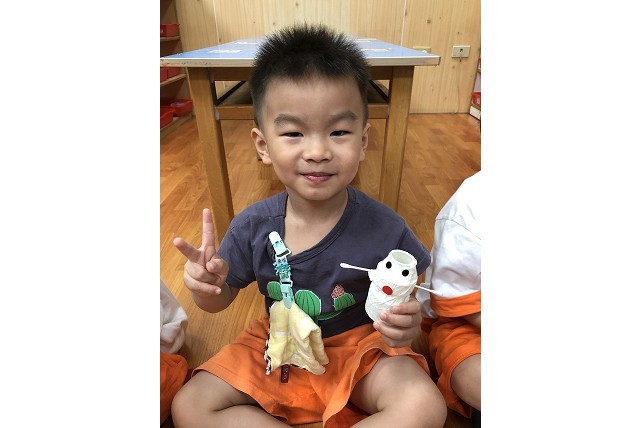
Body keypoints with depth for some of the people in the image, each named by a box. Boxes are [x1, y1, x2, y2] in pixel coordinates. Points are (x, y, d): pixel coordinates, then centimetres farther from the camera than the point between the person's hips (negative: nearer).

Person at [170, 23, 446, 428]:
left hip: (360, 346, -1)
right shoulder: (252, 227, -16)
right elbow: (222, 298, -1)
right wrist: (208, 285, -25)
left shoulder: (383, 228, -22)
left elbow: (410, 299, -6)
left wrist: (408, 324, -29)